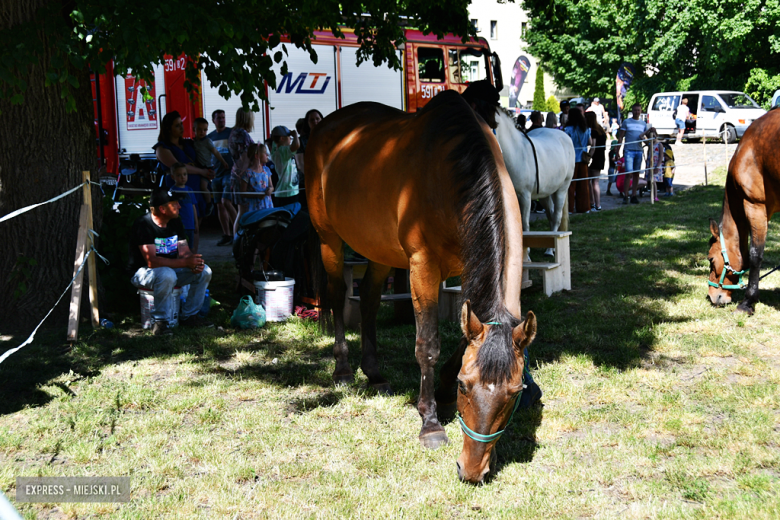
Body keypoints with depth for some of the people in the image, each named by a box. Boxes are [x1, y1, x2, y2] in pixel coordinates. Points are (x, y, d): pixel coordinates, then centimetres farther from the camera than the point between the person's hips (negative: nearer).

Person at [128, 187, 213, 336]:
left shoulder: (175, 222, 3)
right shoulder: (143, 225, -21)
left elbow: (184, 252, 1)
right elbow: (152, 261, -30)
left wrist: (195, 263, -24)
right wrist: (185, 262, -34)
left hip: (171, 269, 8)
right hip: (143, 272, -7)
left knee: (204, 271, -9)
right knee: (167, 275, -39)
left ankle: (189, 316, 1)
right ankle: (160, 322, -23)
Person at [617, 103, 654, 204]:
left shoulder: (643, 124, 15)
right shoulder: (626, 122, 5)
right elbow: (621, 137, 3)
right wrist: (618, 150, -4)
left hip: (639, 151, 4)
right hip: (629, 150, -4)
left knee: (636, 174, 4)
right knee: (629, 173, -11)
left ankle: (634, 196, 9)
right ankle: (625, 196, -8)